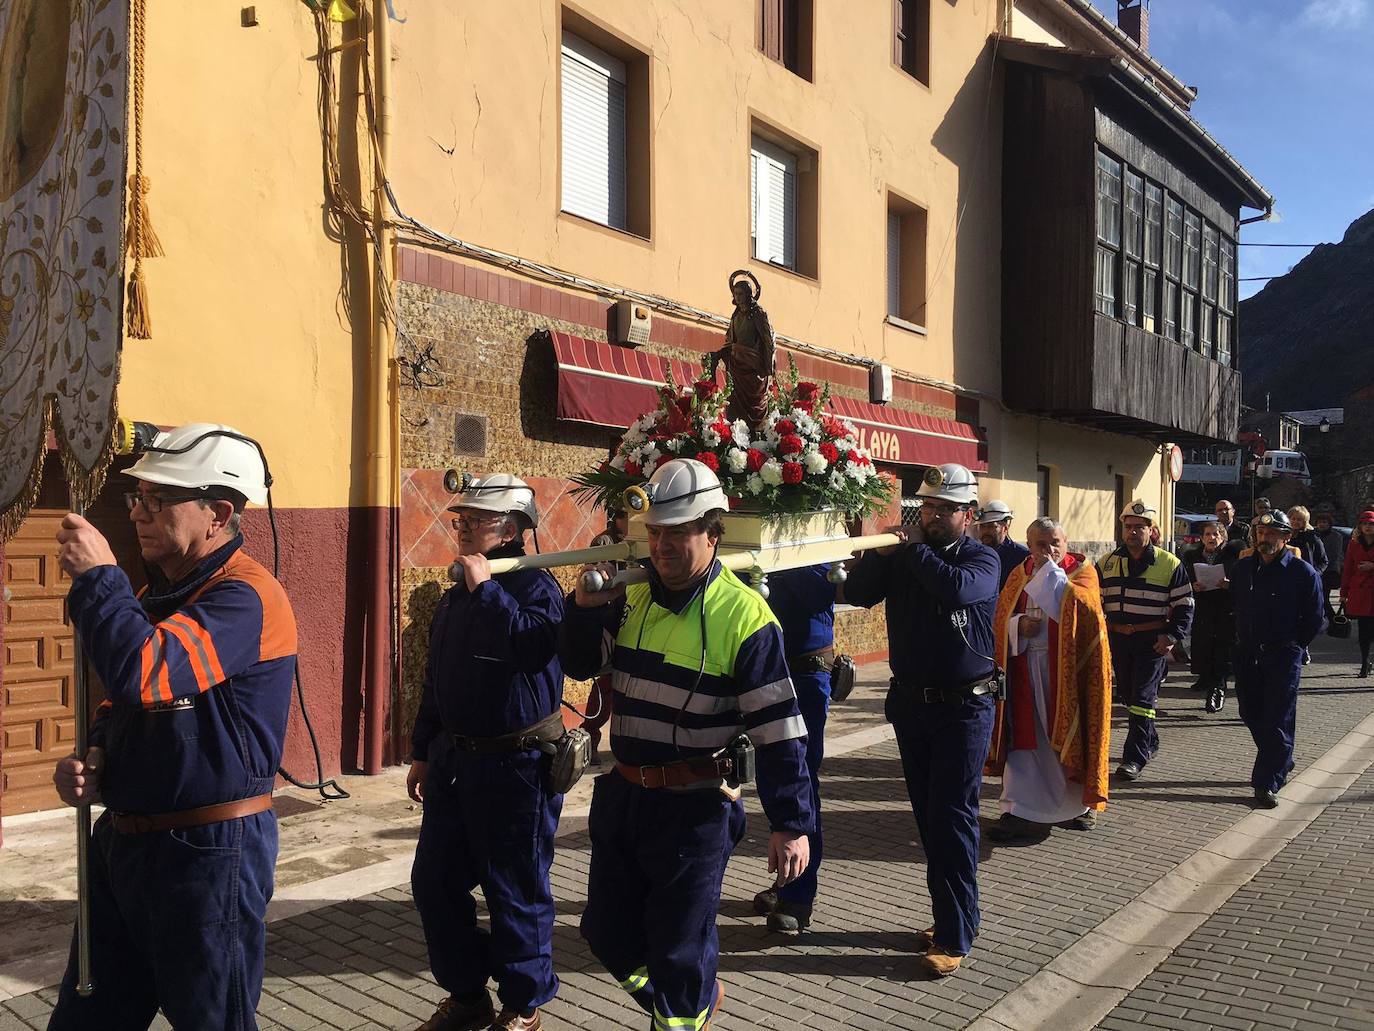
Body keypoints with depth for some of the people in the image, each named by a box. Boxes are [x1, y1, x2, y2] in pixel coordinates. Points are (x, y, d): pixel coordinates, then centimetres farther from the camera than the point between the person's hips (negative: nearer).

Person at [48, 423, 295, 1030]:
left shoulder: (246, 597, -20)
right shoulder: (159, 592, 11)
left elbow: (142, 675, -34)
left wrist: (97, 576, -21)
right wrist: (93, 762, 2)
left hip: (208, 850, -9)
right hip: (123, 837, 9)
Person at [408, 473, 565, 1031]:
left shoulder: (536, 586, -11)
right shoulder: (455, 596, 12)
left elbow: (533, 645, -33)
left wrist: (486, 587, -25)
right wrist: (422, 752, 20)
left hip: (516, 764, -8)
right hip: (452, 759, 8)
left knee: (516, 892, 4)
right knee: (433, 882, 12)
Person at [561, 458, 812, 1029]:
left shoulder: (744, 614, -17)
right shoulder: (631, 597, 1)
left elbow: (779, 729, -16)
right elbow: (579, 664, 11)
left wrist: (791, 824, -16)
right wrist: (585, 606, -7)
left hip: (694, 808, -6)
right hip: (621, 793, 7)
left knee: (679, 950, 6)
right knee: (607, 930, 19)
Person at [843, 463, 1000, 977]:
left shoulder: (982, 559, -5)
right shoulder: (904, 555, 7)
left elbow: (957, 588, -28)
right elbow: (855, 593, -1)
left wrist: (913, 549, -18)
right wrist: (878, 555, -16)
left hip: (964, 707, -5)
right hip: (910, 703, 5)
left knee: (952, 818, -6)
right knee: (929, 818, 12)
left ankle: (954, 937, 1)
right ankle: (951, 917, 25)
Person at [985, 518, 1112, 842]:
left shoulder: (1082, 571, 0)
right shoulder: (1020, 575, 9)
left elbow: (1079, 605, -20)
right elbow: (1001, 618, 10)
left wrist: (1051, 571, -14)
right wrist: (1018, 624, -11)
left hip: (1068, 667, -3)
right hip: (1026, 667, 3)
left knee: (1068, 733, 5)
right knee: (1025, 736, 1)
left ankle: (1079, 803, 25)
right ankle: (1020, 811, 4)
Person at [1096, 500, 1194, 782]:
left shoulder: (1169, 564, -1)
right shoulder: (1106, 564, 8)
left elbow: (1184, 605, 0)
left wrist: (1172, 636, -10)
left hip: (1153, 640, -4)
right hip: (1117, 639, 4)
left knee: (1142, 698, -8)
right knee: (1128, 695, 13)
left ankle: (1134, 758, -6)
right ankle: (1150, 742, 33)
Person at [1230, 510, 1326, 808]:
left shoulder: (1303, 572, -7)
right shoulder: (1243, 567, 7)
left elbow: (1315, 620, -2)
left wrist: (1292, 645, -1)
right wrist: (1243, 639, 13)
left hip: (1283, 657, -5)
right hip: (1247, 654, 5)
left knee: (1278, 720, -4)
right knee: (1251, 714, 12)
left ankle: (1267, 783, 0)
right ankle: (1282, 763, 33)